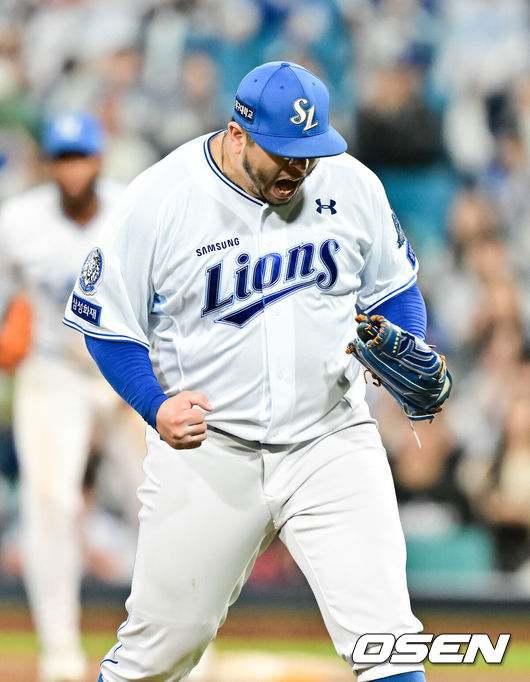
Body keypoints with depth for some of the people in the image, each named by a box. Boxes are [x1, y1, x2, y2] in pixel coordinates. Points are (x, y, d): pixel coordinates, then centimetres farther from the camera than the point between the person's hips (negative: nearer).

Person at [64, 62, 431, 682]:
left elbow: (392, 289, 13)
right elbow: (108, 323, -3)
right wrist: (157, 405, -19)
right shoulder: (158, 200, -10)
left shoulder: (351, 185, -2)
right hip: (205, 452, -1)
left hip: (332, 441, 1)